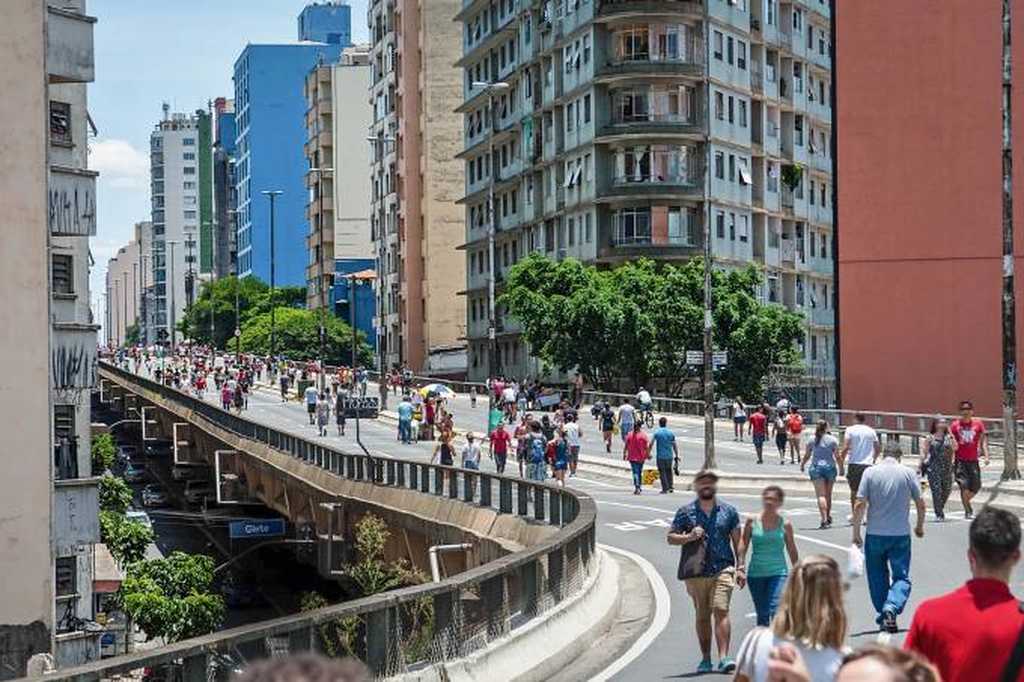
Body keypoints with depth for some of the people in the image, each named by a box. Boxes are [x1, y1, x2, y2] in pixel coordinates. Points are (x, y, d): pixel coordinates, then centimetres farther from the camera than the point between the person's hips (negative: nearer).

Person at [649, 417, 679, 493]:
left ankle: (665, 489, 4)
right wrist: (676, 456, 10)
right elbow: (675, 446, 4)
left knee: (662, 472, 5)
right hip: (669, 455, 3)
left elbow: (651, 444, -11)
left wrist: (648, 453, -2)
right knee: (669, 470, 20)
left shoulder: (656, 432, -5)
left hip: (660, 456, -3)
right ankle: (671, 486, 15)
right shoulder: (671, 433, 2)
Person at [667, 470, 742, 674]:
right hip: (696, 572, 1)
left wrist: (741, 567, 4)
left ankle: (723, 657, -20)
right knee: (702, 617, 8)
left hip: (723, 569, -1)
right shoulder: (686, 512, 6)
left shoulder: (728, 511, 8)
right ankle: (705, 659, 17)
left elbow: (737, 540, 11)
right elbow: (671, 537, 6)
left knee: (721, 611, -15)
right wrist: (689, 537, -13)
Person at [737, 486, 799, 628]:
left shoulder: (785, 525, 0)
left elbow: (792, 552, 10)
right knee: (762, 615, 9)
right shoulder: (752, 521, 1)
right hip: (756, 574, 2)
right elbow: (743, 546, 4)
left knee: (776, 610, -19)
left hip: (778, 573, -2)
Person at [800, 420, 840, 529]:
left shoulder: (812, 440, 1)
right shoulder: (833, 440, 0)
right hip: (830, 467, 1)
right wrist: (841, 467, 6)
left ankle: (824, 520, -18)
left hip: (816, 468, -1)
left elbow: (807, 455, 8)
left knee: (821, 495, -6)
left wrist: (802, 465, 24)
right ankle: (828, 516, 27)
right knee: (828, 494, 17)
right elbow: (837, 455, -3)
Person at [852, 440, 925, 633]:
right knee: (901, 577, 3)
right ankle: (891, 608, -22)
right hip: (901, 534, 0)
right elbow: (920, 503, 2)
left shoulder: (870, 473, -2)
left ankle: (883, 617, 17)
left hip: (875, 534, 0)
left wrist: (856, 533, 0)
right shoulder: (908, 473, -1)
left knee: (878, 578, 14)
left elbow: (859, 505, -7)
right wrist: (920, 527, 18)